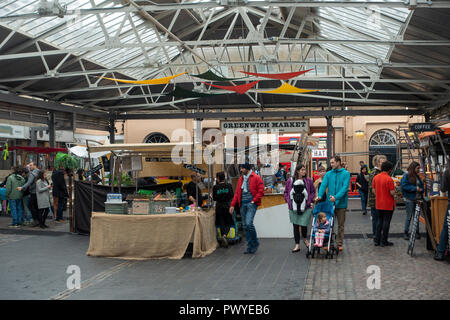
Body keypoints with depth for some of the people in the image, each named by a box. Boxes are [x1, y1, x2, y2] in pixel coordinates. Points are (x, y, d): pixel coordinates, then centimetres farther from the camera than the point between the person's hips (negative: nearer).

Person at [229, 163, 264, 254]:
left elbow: (261, 191, -5)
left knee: (249, 223, -18)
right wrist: (233, 205, 11)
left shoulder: (256, 178, -2)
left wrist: (254, 200, -11)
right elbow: (237, 193, 17)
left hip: (251, 203, -6)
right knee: (245, 226, 5)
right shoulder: (240, 179, 17)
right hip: (243, 204, 6)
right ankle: (250, 246, 12)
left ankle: (255, 243, 3)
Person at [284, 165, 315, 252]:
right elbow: (286, 192, 11)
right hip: (293, 207, 1)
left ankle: (305, 239, 30)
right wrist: (289, 201, -1)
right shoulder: (290, 181, 3)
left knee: (303, 224, -3)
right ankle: (297, 245, 14)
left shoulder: (308, 181, 2)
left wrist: (309, 201, -3)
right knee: (295, 225, 5)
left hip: (305, 207, -1)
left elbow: (313, 192, 9)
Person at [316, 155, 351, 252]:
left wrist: (336, 197, -27)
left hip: (341, 203, -2)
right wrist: (319, 195, -22)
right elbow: (323, 185, -5)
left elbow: (345, 187, -15)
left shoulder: (346, 173, -4)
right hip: (330, 202, 3)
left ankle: (339, 244, 16)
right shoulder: (328, 174, 6)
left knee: (341, 225, 7)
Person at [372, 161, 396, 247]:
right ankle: (383, 241, 7)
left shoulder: (376, 177, 1)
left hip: (379, 204, 6)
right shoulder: (389, 179, -18)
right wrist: (394, 189, 1)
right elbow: (392, 193, -19)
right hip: (388, 204, -6)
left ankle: (377, 240, 16)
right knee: (386, 222, 3)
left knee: (379, 221, 15)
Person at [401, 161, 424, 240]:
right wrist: (415, 188, -19)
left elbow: (421, 185, 20)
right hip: (409, 199, -6)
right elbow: (404, 186, -16)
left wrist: (421, 189, -3)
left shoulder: (417, 176, 14)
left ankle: (417, 232, 17)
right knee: (409, 216, -3)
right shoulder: (406, 176, -7)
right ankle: (406, 233, 6)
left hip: (416, 198, 6)